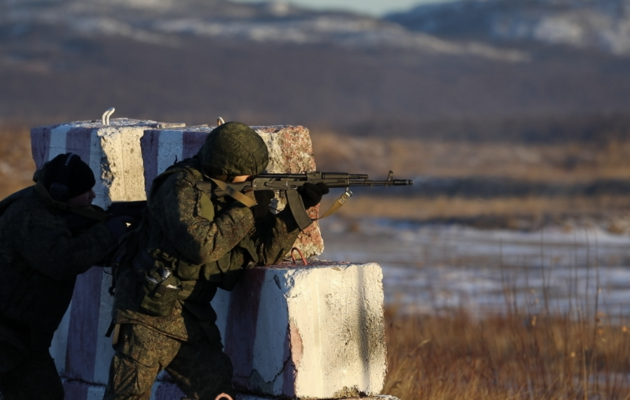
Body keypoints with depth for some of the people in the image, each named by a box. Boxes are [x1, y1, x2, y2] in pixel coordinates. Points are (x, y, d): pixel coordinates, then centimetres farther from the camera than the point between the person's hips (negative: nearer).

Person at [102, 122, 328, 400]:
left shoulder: (233, 195, 8)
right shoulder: (183, 187, -15)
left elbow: (264, 252, 7)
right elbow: (201, 245, -27)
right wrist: (247, 210, -18)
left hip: (192, 321, 7)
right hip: (149, 316, -7)